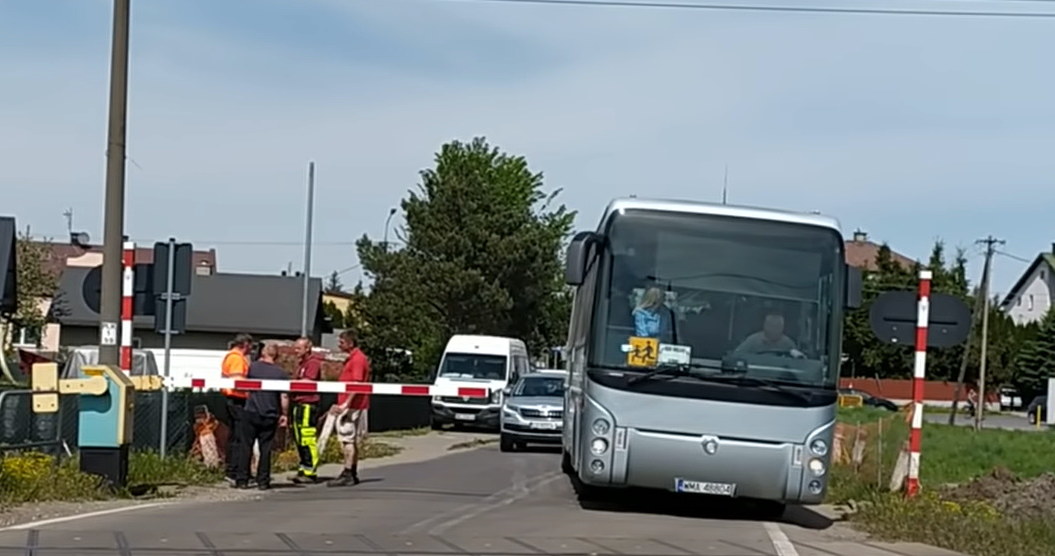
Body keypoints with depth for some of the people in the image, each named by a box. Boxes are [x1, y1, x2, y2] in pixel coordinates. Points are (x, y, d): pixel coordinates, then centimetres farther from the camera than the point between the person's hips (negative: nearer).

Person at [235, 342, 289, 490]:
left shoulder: (253, 367, 1)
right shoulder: (281, 373, -1)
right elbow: (284, 396, -4)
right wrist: (284, 414, 6)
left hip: (251, 412, 0)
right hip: (270, 415, 0)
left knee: (246, 446, 6)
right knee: (265, 448, 5)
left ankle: (242, 480, 5)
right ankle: (263, 481, 5)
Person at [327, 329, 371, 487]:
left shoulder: (358, 359, -13)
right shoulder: (352, 358, 19)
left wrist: (345, 404, -25)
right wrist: (340, 404, 22)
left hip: (353, 406, -10)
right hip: (348, 406, 10)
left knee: (347, 440, -9)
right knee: (351, 441, 12)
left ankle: (347, 474, -8)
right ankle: (352, 474, 17)